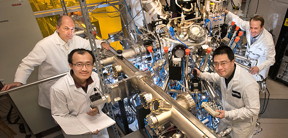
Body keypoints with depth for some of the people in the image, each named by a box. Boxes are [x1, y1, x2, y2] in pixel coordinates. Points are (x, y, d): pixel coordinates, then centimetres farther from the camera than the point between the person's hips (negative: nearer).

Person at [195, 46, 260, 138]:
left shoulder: (248, 84, -40)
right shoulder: (225, 72, -18)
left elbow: (253, 110, -28)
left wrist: (227, 114, -30)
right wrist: (201, 75, 1)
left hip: (242, 123, -6)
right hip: (227, 116, 6)